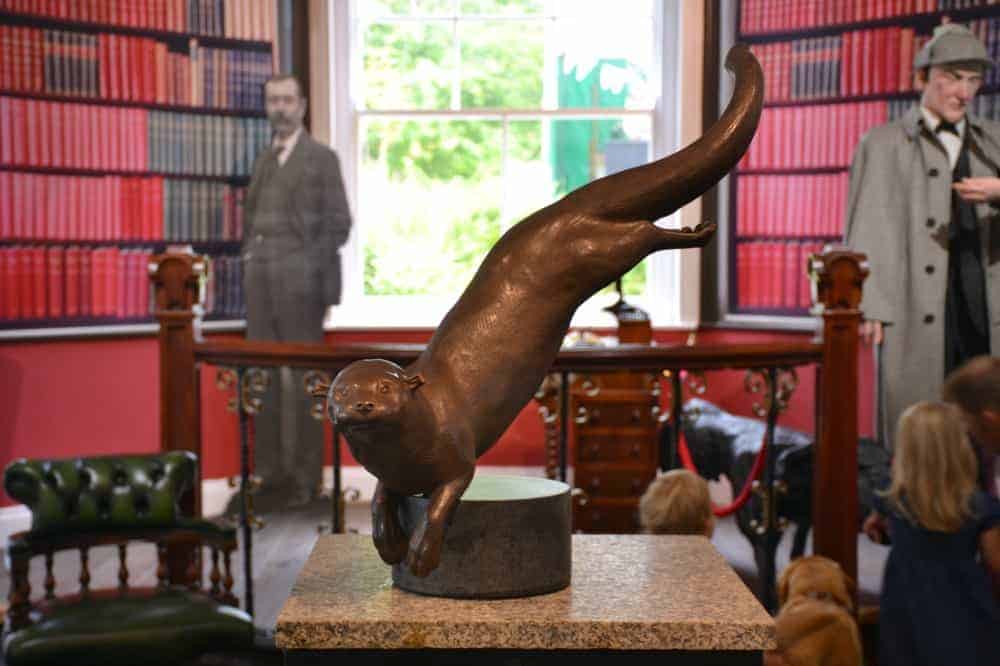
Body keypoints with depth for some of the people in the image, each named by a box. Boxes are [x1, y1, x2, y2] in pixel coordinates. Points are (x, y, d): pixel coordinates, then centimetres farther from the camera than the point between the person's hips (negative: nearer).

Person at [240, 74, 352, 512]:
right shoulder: (263, 160, 17)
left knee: (302, 381, -2)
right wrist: (250, 267, 8)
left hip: (299, 283, -6)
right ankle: (269, 474, 15)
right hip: (259, 282, 6)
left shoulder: (321, 158, 0)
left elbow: (337, 224, -4)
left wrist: (318, 282, -10)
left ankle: (304, 480, 4)